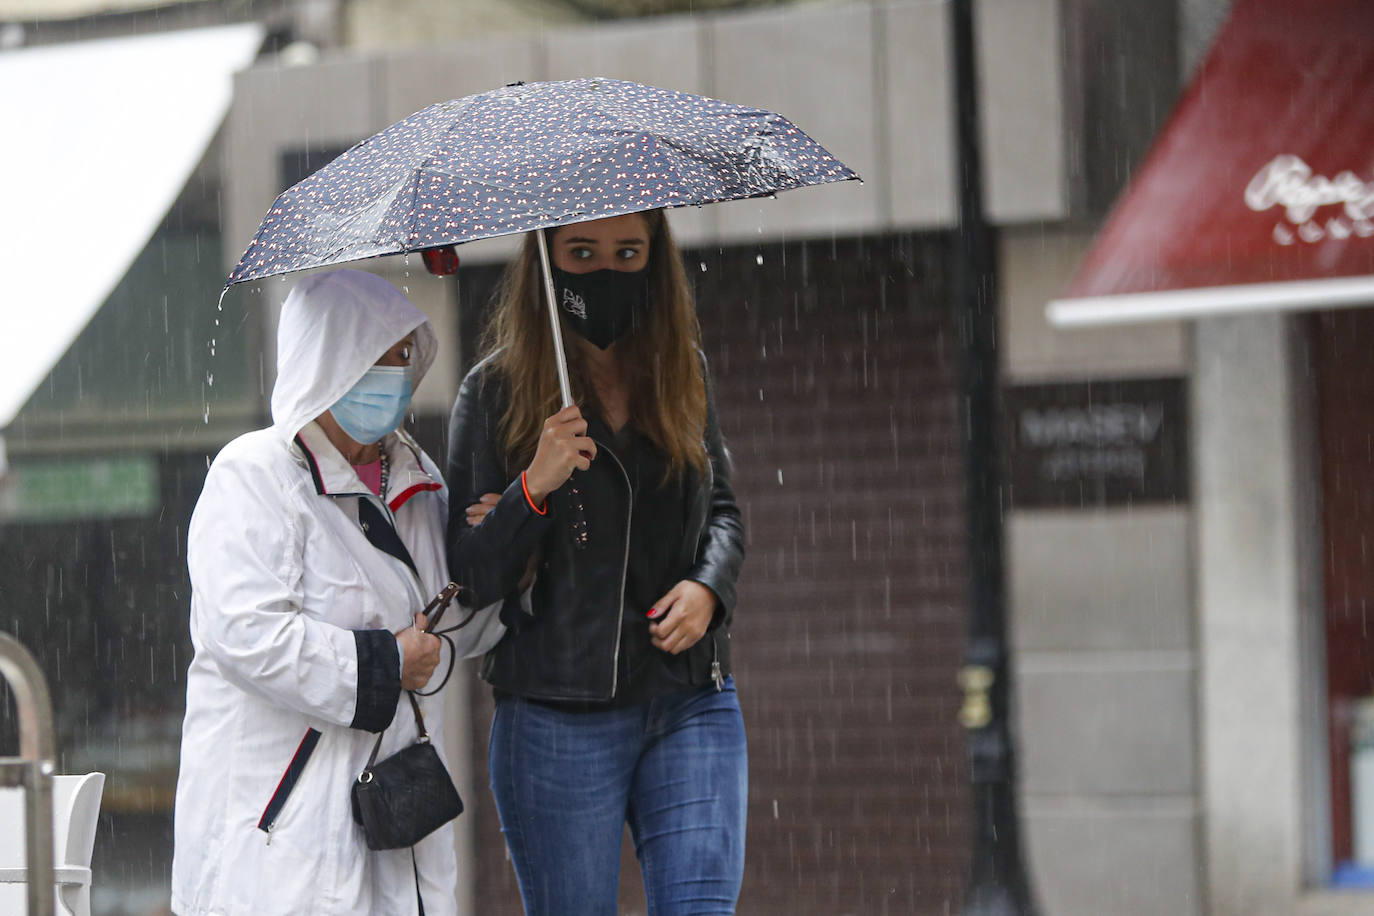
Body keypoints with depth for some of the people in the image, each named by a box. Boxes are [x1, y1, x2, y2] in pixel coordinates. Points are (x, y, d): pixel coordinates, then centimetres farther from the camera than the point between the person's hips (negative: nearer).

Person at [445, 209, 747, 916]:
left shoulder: (681, 372, 8)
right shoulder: (495, 391, -2)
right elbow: (468, 576, -4)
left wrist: (708, 587, -1)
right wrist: (533, 489, -21)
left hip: (691, 704, 2)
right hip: (556, 718, -2)